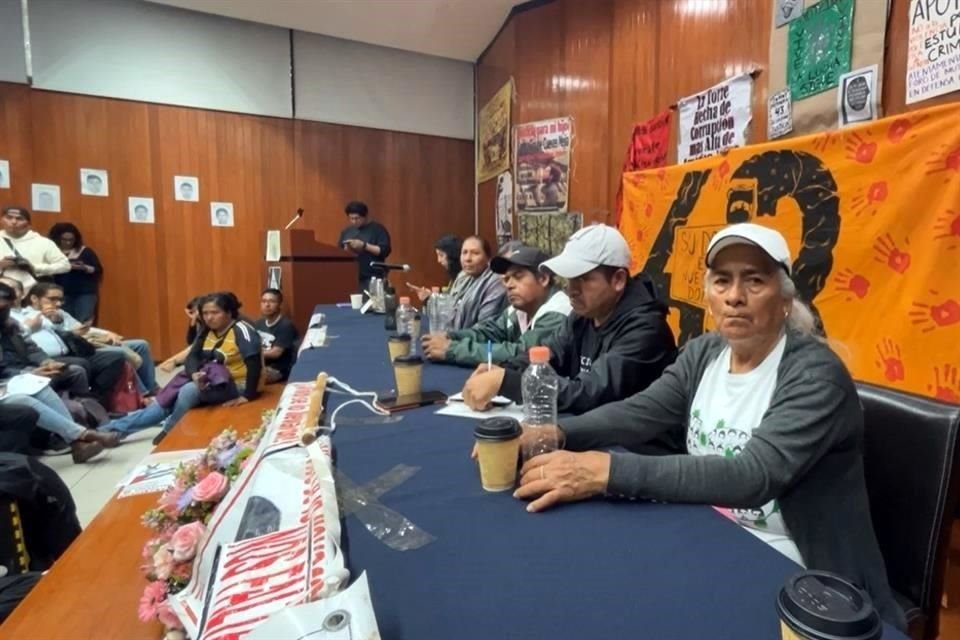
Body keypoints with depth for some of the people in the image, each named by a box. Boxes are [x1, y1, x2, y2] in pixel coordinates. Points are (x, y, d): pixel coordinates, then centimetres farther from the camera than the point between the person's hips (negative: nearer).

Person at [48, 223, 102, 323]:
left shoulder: (85, 251, 6)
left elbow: (98, 270, 4)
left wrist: (84, 268, -13)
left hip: (85, 294, -1)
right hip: (62, 295, 1)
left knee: (83, 323, -7)